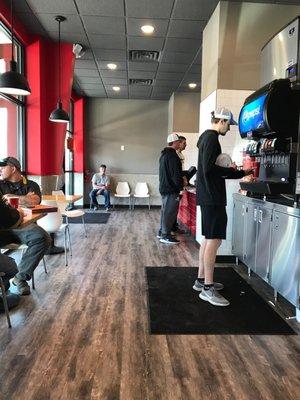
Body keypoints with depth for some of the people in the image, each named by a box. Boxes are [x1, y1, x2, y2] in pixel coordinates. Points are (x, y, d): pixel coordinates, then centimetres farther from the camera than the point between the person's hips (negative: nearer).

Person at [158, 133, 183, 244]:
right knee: (170, 212, -4)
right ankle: (165, 235, 1)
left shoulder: (164, 154, 16)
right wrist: (181, 186, -10)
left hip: (164, 187, 10)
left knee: (165, 211, 18)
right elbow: (176, 174, -21)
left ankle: (162, 232, 26)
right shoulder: (172, 156, -18)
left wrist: (181, 177, 21)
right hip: (171, 189, -10)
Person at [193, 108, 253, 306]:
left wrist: (241, 173, 18)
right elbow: (209, 169, -22)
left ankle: (201, 280, 23)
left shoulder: (206, 137, 19)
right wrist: (230, 171, -7)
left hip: (208, 197, 11)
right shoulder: (211, 138, -12)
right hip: (213, 197, -11)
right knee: (214, 240, -7)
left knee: (209, 239, 14)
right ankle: (208, 288, 0)